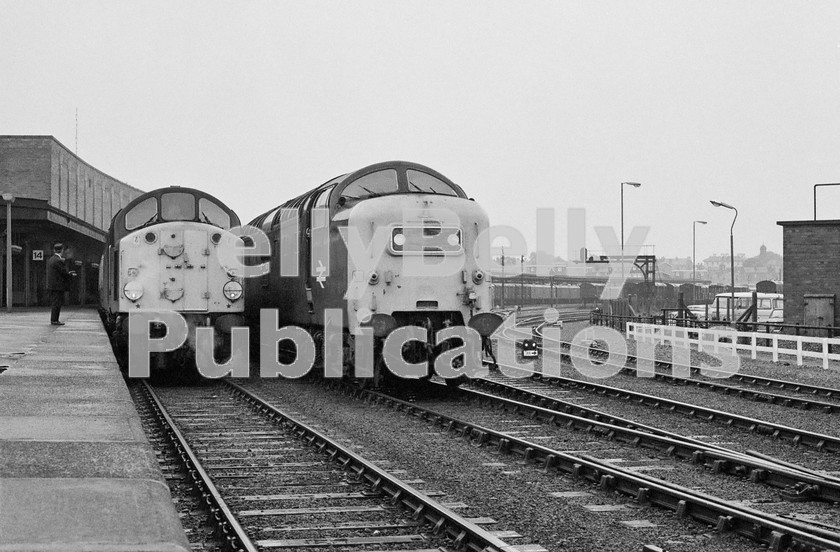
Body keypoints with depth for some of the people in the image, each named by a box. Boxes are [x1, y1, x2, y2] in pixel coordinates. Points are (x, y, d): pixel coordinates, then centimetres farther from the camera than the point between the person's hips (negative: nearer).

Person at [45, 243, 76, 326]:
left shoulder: (51, 259, 14)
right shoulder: (58, 261, -16)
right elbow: (64, 273, -15)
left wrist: (68, 273, 17)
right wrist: (71, 275, 4)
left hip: (51, 285, 9)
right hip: (57, 286, -9)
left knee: (54, 303, 14)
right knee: (57, 303, -5)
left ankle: (53, 319, 18)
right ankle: (54, 320, -4)